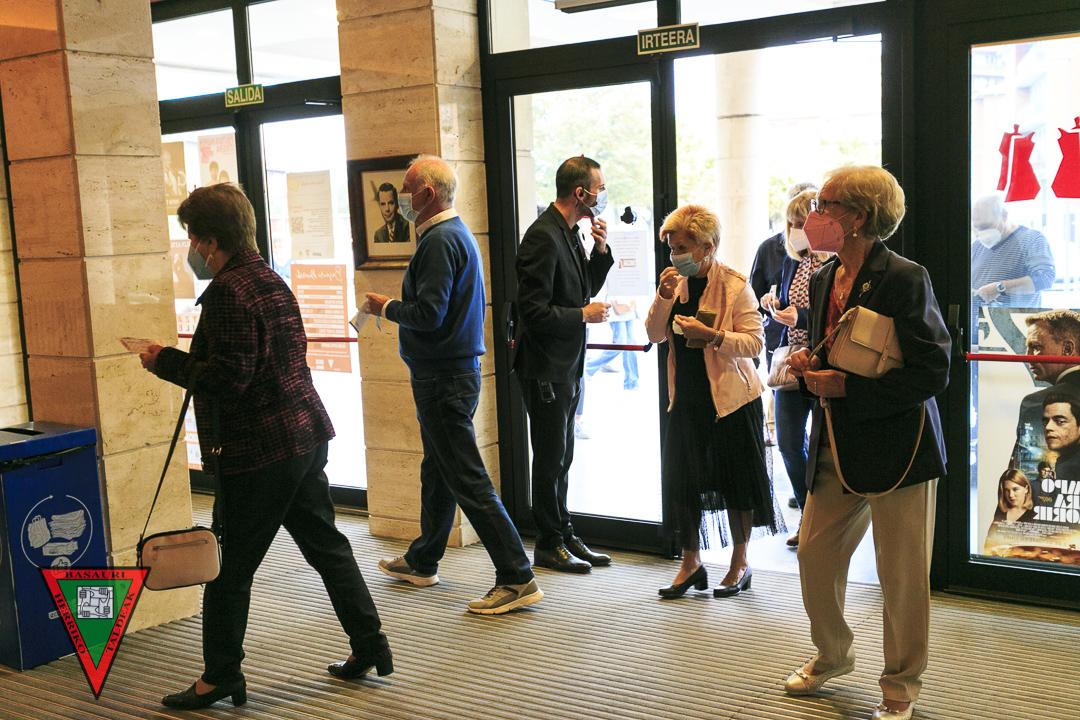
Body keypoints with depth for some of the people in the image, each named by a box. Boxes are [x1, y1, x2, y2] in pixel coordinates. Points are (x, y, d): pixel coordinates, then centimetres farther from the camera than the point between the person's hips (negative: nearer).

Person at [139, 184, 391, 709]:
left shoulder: (228, 291, -16)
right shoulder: (271, 280, 14)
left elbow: (228, 379, -21)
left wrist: (166, 362, -9)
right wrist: (181, 360, 18)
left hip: (258, 449, -9)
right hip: (304, 435, 10)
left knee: (230, 566, 3)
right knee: (326, 545, 17)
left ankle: (219, 677, 15)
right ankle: (370, 646, 24)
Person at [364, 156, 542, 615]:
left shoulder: (440, 240, -17)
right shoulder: (459, 233, 15)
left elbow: (429, 314, -25)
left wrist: (386, 307, -8)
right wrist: (396, 306, 17)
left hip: (443, 378, -11)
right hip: (456, 369, 11)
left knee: (468, 480, -8)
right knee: (437, 473, 20)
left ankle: (517, 579, -5)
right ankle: (422, 563, 35)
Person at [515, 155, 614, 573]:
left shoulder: (570, 233, 10)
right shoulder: (543, 237, -20)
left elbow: (585, 289, 18)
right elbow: (534, 311, -24)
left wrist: (601, 250, 4)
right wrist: (584, 315, -14)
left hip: (567, 368, 9)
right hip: (546, 369, -9)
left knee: (561, 459, 17)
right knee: (550, 460, 2)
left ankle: (563, 536, 28)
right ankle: (549, 545, 15)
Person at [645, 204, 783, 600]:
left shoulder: (735, 285, -11)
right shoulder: (675, 283, 6)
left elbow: (755, 341, -15)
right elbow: (655, 335, 4)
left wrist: (711, 335, -28)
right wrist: (664, 297, -12)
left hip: (730, 397, -5)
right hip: (686, 398, 5)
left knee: (736, 480, 7)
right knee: (680, 479, 6)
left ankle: (740, 563, 23)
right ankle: (690, 563, 20)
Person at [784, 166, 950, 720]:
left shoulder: (905, 279, -15)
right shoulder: (822, 280, 8)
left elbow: (933, 372, -18)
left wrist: (846, 388, -20)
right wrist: (809, 368, -2)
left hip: (897, 447, -7)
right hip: (836, 446, 7)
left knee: (902, 576, 4)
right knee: (814, 556, 12)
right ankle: (832, 656, 37)